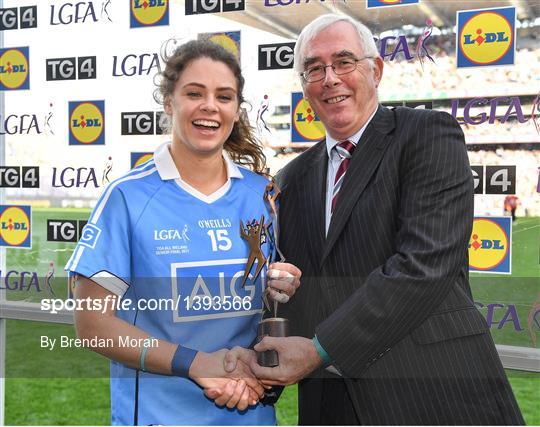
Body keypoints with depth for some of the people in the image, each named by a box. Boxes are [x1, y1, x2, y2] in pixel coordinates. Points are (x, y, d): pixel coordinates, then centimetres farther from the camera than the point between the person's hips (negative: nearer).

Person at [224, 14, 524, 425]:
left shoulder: (430, 134, -7)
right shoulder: (293, 179, 11)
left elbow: (426, 263, -18)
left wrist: (322, 349, -18)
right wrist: (249, 350, -11)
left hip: (434, 393, -5)